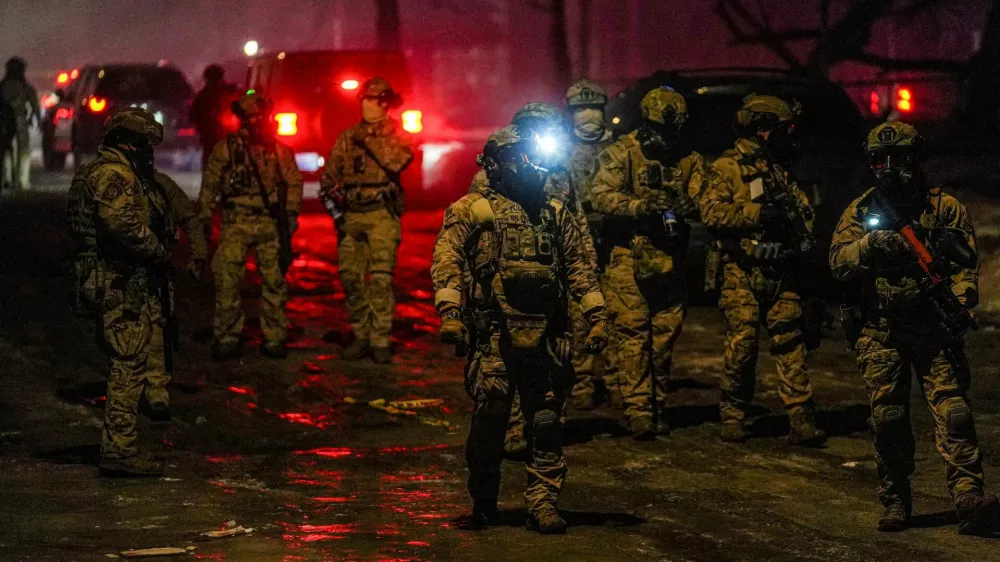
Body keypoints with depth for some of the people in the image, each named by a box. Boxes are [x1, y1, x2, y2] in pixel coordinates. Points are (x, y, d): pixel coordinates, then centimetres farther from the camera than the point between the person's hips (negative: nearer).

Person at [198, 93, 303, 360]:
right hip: (236, 222, -2)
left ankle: (274, 338, 12)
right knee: (227, 280, -9)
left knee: (274, 280, 2)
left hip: (270, 223, 2)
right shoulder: (226, 148, 5)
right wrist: (203, 217, 3)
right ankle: (227, 338, -1)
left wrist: (292, 212, 0)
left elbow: (293, 182, 11)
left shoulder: (280, 150, 10)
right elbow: (210, 184, 7)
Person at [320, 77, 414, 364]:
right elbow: (329, 177, 14)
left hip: (382, 214, -4)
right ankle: (360, 336, 13)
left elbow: (397, 160, -16)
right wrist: (335, 211, 4)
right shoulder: (347, 138, 14)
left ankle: (381, 341, -9)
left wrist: (369, 141, -10)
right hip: (350, 215, 4)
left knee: (381, 278, -11)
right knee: (351, 277, 3)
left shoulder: (397, 136, 6)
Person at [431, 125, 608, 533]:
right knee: (489, 422, 0)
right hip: (492, 336, -3)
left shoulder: (555, 216, 18)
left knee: (546, 423, 1)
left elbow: (579, 267, 18)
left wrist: (597, 316, 8)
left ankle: (542, 502, 7)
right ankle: (484, 505, 14)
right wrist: (449, 312, -19)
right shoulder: (471, 211, 5)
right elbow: (446, 262, -6)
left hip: (545, 338, 3)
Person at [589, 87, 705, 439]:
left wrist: (688, 205, -21)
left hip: (670, 261, 4)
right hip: (630, 260, -4)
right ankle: (639, 412, -5)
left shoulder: (689, 160, 9)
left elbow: (703, 204, 3)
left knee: (666, 334, 9)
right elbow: (601, 196, -14)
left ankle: (658, 407, 21)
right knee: (633, 334, -6)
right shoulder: (621, 153, -4)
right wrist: (642, 206, -26)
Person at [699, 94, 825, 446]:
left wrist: (796, 217, 1)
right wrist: (758, 213, -20)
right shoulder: (728, 168, -2)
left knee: (790, 344, -2)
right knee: (741, 345, -4)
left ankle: (801, 420, -6)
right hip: (743, 274, -5)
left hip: (781, 272, 5)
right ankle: (732, 417, 9)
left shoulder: (780, 169, 19)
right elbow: (711, 212, -14)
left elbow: (804, 211, 24)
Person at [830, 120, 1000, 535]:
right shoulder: (860, 211, 10)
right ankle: (895, 505, 13)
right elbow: (838, 262, 0)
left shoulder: (944, 207, 5)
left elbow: (965, 263, 0)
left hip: (934, 328, -2)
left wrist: (959, 302, -17)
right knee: (888, 419, 4)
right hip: (880, 334, 2)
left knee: (953, 412, -11)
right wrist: (870, 244, -18)